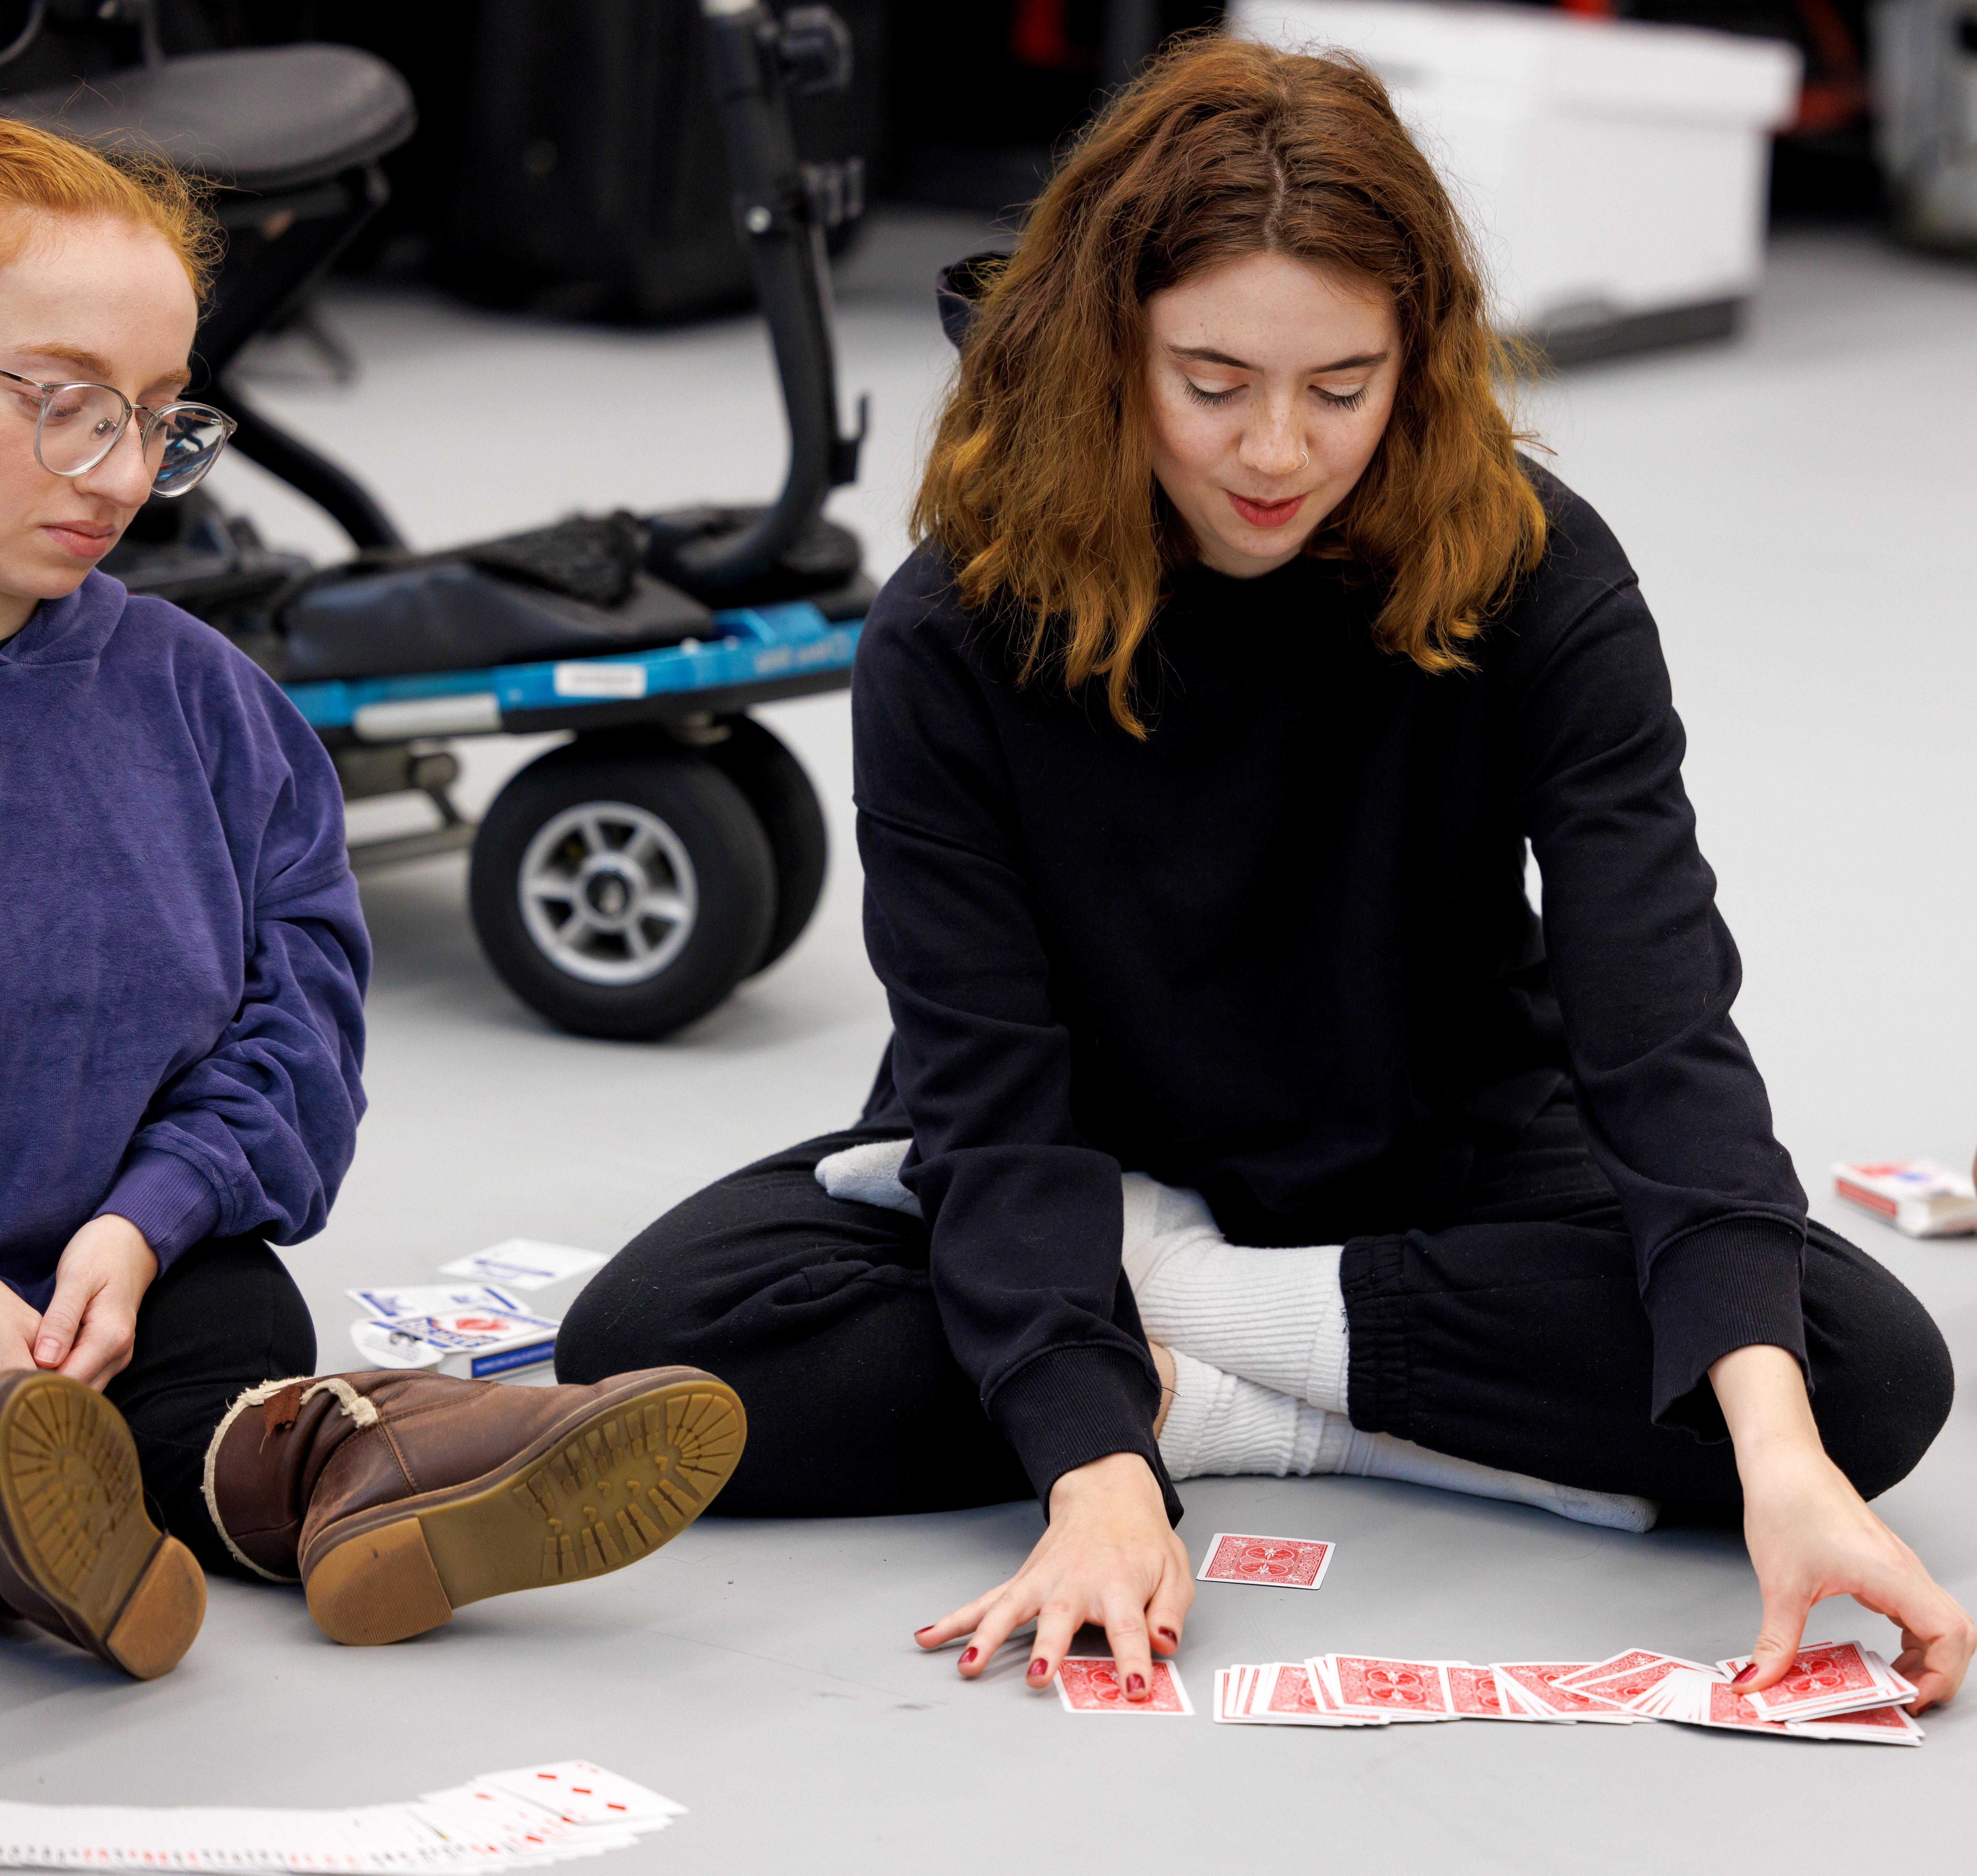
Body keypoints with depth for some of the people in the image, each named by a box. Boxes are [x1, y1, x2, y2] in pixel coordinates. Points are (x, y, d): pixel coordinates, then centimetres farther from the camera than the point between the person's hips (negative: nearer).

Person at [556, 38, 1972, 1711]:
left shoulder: (1534, 581, -20)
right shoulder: (958, 635, -20)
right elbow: (993, 1092, -24)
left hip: (1444, 1176, 1)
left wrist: (1778, 1454, -44)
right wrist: (1098, 1479, -41)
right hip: (1098, 1171, -1)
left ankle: (1169, 1320, -19)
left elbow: (1662, 1021, -29)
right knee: (648, 1339, -27)